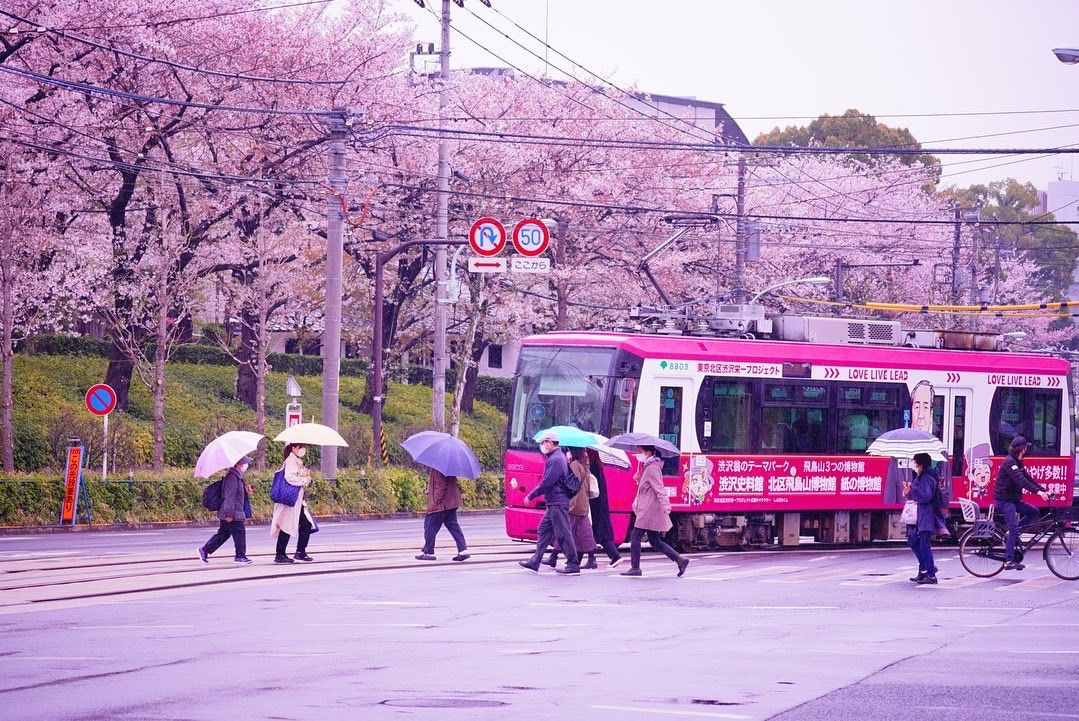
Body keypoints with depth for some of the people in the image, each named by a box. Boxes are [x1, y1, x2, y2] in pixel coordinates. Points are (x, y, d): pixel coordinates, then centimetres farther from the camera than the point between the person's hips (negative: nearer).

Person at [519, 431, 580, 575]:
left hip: (557, 503, -11)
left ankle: (573, 566, -6)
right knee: (543, 531, 13)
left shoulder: (555, 460, -16)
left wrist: (531, 495, -12)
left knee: (563, 534, -8)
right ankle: (534, 563, 16)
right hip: (554, 503, 11)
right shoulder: (558, 457, 16)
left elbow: (546, 483, -20)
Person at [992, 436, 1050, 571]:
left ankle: (1009, 537, 7)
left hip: (1013, 500, 10)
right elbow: (1020, 480, -29)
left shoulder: (1018, 462, 15)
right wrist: (1038, 491, -36)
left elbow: (1028, 478, 14)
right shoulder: (1010, 462, -18)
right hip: (1004, 500, -10)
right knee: (1014, 529, -15)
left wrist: (1044, 491, 3)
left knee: (1033, 512, 7)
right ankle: (1009, 561, -17)